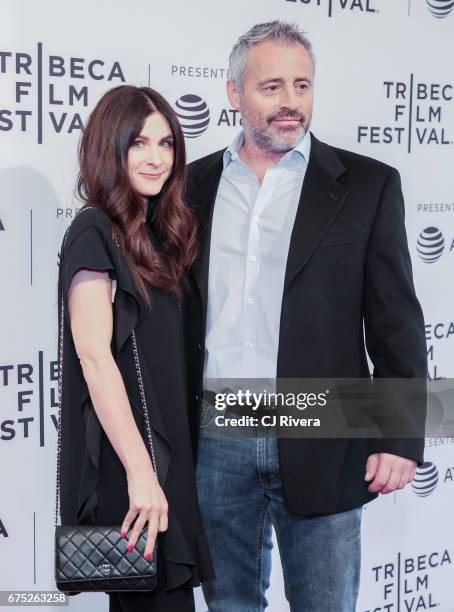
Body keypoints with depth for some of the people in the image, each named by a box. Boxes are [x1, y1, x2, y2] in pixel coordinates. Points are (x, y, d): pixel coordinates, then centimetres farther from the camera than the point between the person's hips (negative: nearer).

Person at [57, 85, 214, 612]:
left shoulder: (153, 232, 13)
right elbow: (94, 356, -20)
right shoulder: (94, 233, -12)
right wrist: (139, 471, -23)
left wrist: (160, 466, 8)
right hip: (123, 463, -8)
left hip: (163, 450, 8)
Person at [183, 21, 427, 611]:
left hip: (320, 443, -2)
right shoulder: (195, 184, 6)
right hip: (216, 436, 3)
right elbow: (177, 311, 10)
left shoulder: (366, 184, -1)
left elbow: (396, 322, -3)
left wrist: (399, 439, -8)